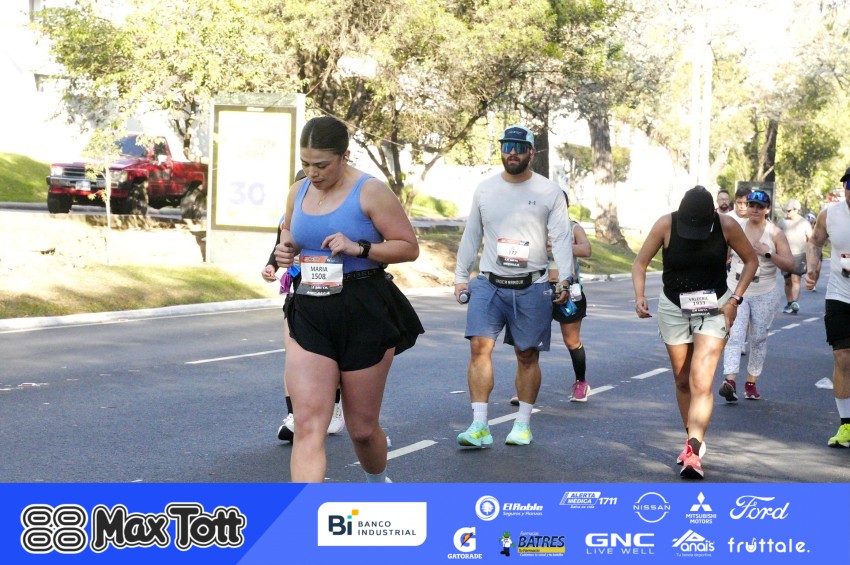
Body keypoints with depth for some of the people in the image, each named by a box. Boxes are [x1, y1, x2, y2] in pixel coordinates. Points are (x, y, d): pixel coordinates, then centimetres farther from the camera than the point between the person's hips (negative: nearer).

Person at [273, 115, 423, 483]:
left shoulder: (370, 192, -9)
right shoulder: (299, 191, 8)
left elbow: (409, 247, -8)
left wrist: (360, 248, -21)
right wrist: (285, 249, 4)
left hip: (366, 315, -4)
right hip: (309, 314, 4)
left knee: (362, 428, 10)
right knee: (308, 426, -11)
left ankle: (379, 483, 43)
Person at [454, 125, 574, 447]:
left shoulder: (549, 192, 1)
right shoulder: (485, 190, 9)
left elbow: (561, 238, -2)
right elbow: (471, 236, 15)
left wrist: (565, 279, -12)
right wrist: (461, 276, 12)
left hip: (532, 287, -1)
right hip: (489, 284, 1)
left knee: (527, 355, 5)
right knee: (479, 346, -13)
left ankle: (523, 424, 17)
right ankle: (479, 426, -13)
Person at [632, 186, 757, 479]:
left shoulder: (727, 225, -15)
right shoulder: (666, 225, -15)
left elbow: (751, 260, 1)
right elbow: (641, 262, -5)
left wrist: (735, 299, -9)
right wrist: (640, 297, -21)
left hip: (714, 308, -2)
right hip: (673, 308, 2)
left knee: (701, 381, -16)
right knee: (682, 380, 10)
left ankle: (694, 451, -21)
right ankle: (694, 440, 27)